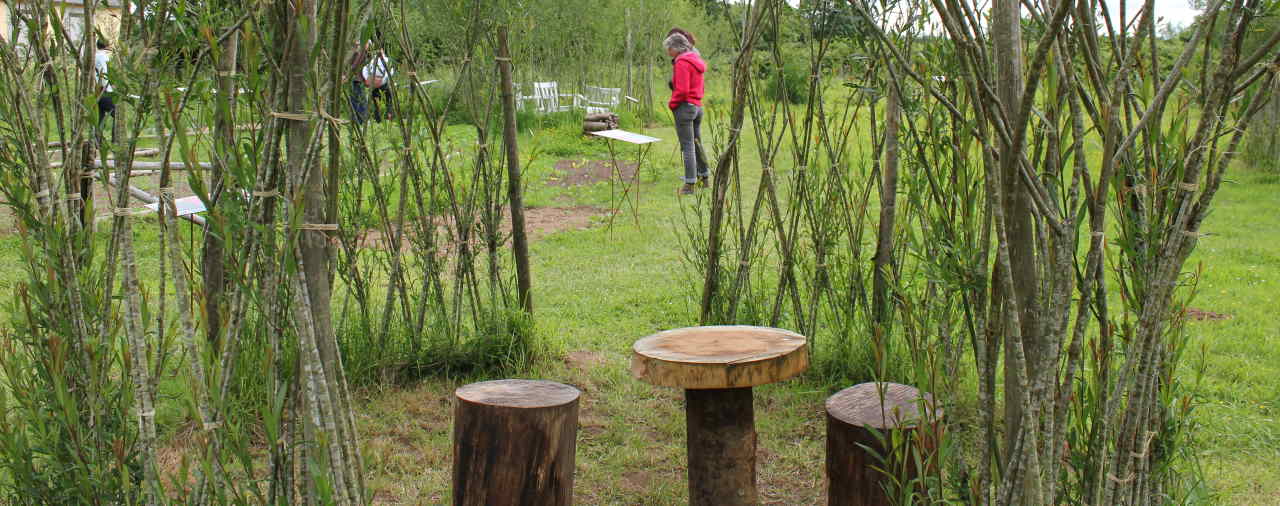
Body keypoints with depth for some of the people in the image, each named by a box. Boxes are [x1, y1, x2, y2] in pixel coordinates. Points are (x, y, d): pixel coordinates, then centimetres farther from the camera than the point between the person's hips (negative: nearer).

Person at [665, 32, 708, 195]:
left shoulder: (682, 62, -15)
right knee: (697, 143, 18)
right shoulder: (695, 61, 14)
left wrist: (672, 103, -8)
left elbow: (682, 90, -21)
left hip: (685, 107, -9)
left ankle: (690, 184, -3)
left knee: (687, 146, -5)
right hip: (698, 106, 9)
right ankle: (704, 178, 26)